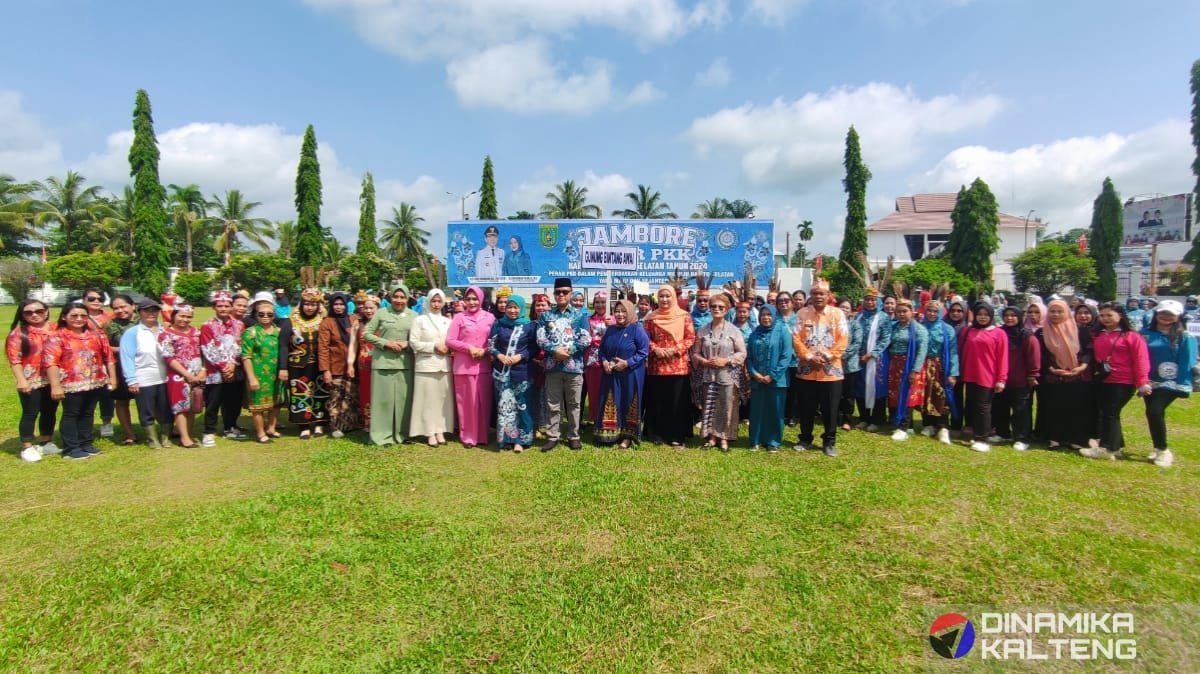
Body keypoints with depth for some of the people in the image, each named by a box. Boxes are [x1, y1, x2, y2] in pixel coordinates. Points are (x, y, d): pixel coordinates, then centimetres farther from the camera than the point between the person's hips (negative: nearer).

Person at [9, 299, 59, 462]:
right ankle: (27, 447, 12)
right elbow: (14, 359, -7)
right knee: (30, 413, 1)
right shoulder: (18, 333, -4)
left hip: (52, 379, 4)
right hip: (31, 381, -4)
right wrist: (21, 380, -16)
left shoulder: (55, 329, 6)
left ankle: (46, 443, 27)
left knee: (50, 412, 13)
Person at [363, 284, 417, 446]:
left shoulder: (413, 316, 8)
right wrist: (386, 343, -10)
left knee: (403, 398, 4)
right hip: (383, 362, -2)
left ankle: (402, 433, 15)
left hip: (405, 363, 2)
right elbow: (366, 333, 2)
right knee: (383, 398, 1)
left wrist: (407, 344, -10)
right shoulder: (381, 313, 3)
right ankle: (382, 435, 9)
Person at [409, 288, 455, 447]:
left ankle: (440, 431, 12)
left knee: (443, 399, 4)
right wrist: (434, 346, -13)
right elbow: (414, 342, -6)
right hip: (426, 365, -4)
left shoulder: (447, 321, 14)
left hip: (444, 365, 4)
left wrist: (448, 348, -5)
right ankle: (430, 432, 4)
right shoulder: (420, 320, 2)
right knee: (428, 400, -3)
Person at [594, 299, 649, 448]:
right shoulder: (610, 329, 11)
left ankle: (628, 436, 13)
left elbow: (644, 351, -13)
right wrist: (604, 361, -6)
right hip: (611, 374, 6)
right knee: (610, 405, 9)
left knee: (628, 405, 3)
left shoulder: (637, 329, -8)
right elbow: (602, 349, 15)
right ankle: (610, 433, 20)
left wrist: (627, 363, -19)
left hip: (631, 375, -5)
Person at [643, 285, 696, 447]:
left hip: (678, 365, -1)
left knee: (677, 401, 2)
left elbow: (690, 338, 0)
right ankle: (657, 434, 17)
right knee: (657, 401, 6)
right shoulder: (651, 317, 6)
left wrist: (675, 349, -13)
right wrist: (655, 349, -11)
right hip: (656, 366, 1)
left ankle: (676, 436, 11)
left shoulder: (684, 316, 2)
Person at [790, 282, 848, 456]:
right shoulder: (802, 313, 3)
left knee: (830, 409, 6)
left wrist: (827, 357, -15)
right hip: (807, 370, 1)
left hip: (831, 370, -1)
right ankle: (805, 439, 24)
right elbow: (796, 338, -2)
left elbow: (843, 339, -5)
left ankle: (829, 442, 19)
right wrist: (809, 357, -14)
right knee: (806, 408, 10)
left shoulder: (837, 313, 1)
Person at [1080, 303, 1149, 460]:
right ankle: (1115, 446, 21)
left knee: (1111, 414, -7)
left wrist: (1142, 383, -16)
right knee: (1105, 414, 11)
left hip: (1122, 383, -7)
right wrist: (1095, 373, 11)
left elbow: (1140, 360, -11)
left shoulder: (1132, 336, -7)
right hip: (1102, 381, 7)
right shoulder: (1098, 335, 11)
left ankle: (1106, 448, -4)